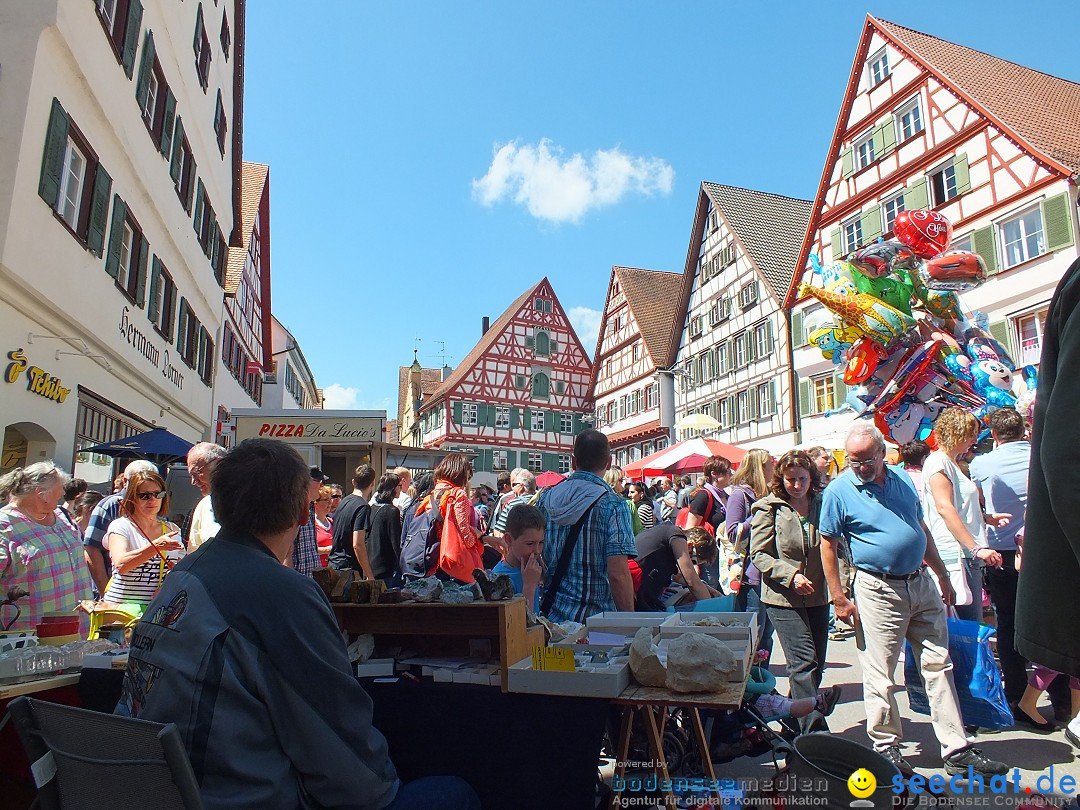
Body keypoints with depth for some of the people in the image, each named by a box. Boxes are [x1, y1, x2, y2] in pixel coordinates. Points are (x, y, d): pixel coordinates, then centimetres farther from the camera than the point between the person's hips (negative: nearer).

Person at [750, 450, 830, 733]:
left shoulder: (823, 503, 7)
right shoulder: (768, 508, -4)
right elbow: (759, 554, -6)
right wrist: (791, 575, -20)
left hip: (818, 595, 5)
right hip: (783, 597, -5)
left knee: (817, 665, 11)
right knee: (804, 663, -12)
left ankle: (794, 718, 30)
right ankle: (816, 732, -7)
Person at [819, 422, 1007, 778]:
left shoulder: (902, 479, 7)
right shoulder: (838, 491, -10)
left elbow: (922, 529, 17)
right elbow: (827, 544, -7)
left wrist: (942, 576, 16)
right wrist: (839, 598, -10)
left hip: (921, 584, 5)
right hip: (878, 589, -5)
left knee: (939, 666, 9)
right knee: (880, 675, 3)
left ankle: (956, 749, 18)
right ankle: (886, 746, 19)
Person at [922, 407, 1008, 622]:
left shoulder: (952, 464, 21)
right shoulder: (938, 461, -9)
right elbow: (945, 508, -19)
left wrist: (987, 518, 14)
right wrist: (976, 548, -22)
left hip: (968, 556, 10)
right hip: (954, 554, -10)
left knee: (973, 622, 11)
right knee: (968, 622, -8)